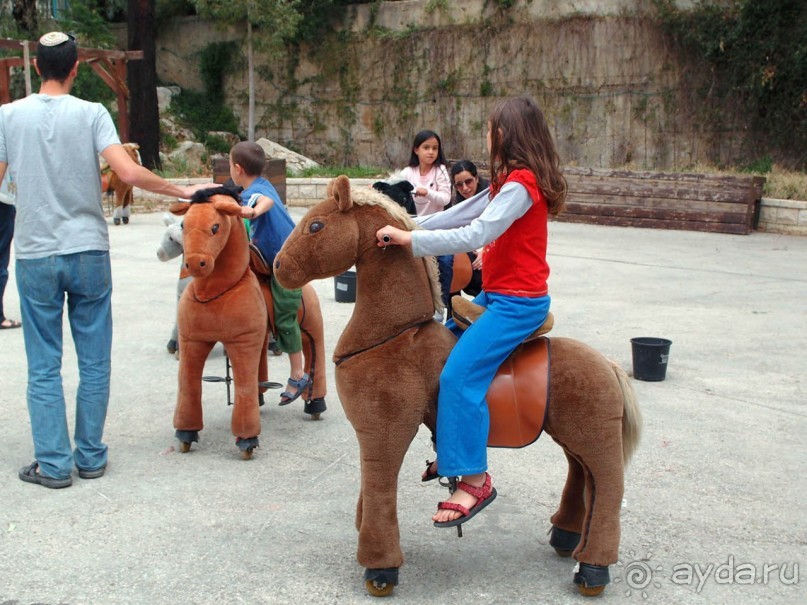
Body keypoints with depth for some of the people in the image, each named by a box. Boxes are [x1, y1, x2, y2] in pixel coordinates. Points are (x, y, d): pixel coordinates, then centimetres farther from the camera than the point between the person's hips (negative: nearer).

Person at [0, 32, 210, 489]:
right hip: (89, 251, 0)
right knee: (94, 362, 10)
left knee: (44, 368, 7)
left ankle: (53, 464, 9)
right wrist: (181, 191, -4)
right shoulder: (92, 114, -4)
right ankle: (91, 457, 17)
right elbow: (129, 173, -15)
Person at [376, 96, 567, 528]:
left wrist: (410, 239, -27)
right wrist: (408, 227, 8)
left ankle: (475, 479, -16)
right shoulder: (507, 181, 15)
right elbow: (462, 214, 16)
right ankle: (449, 449, 24)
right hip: (496, 296, 11)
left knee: (459, 375, -23)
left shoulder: (521, 183, -17)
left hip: (518, 302, -11)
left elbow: (476, 234, -27)